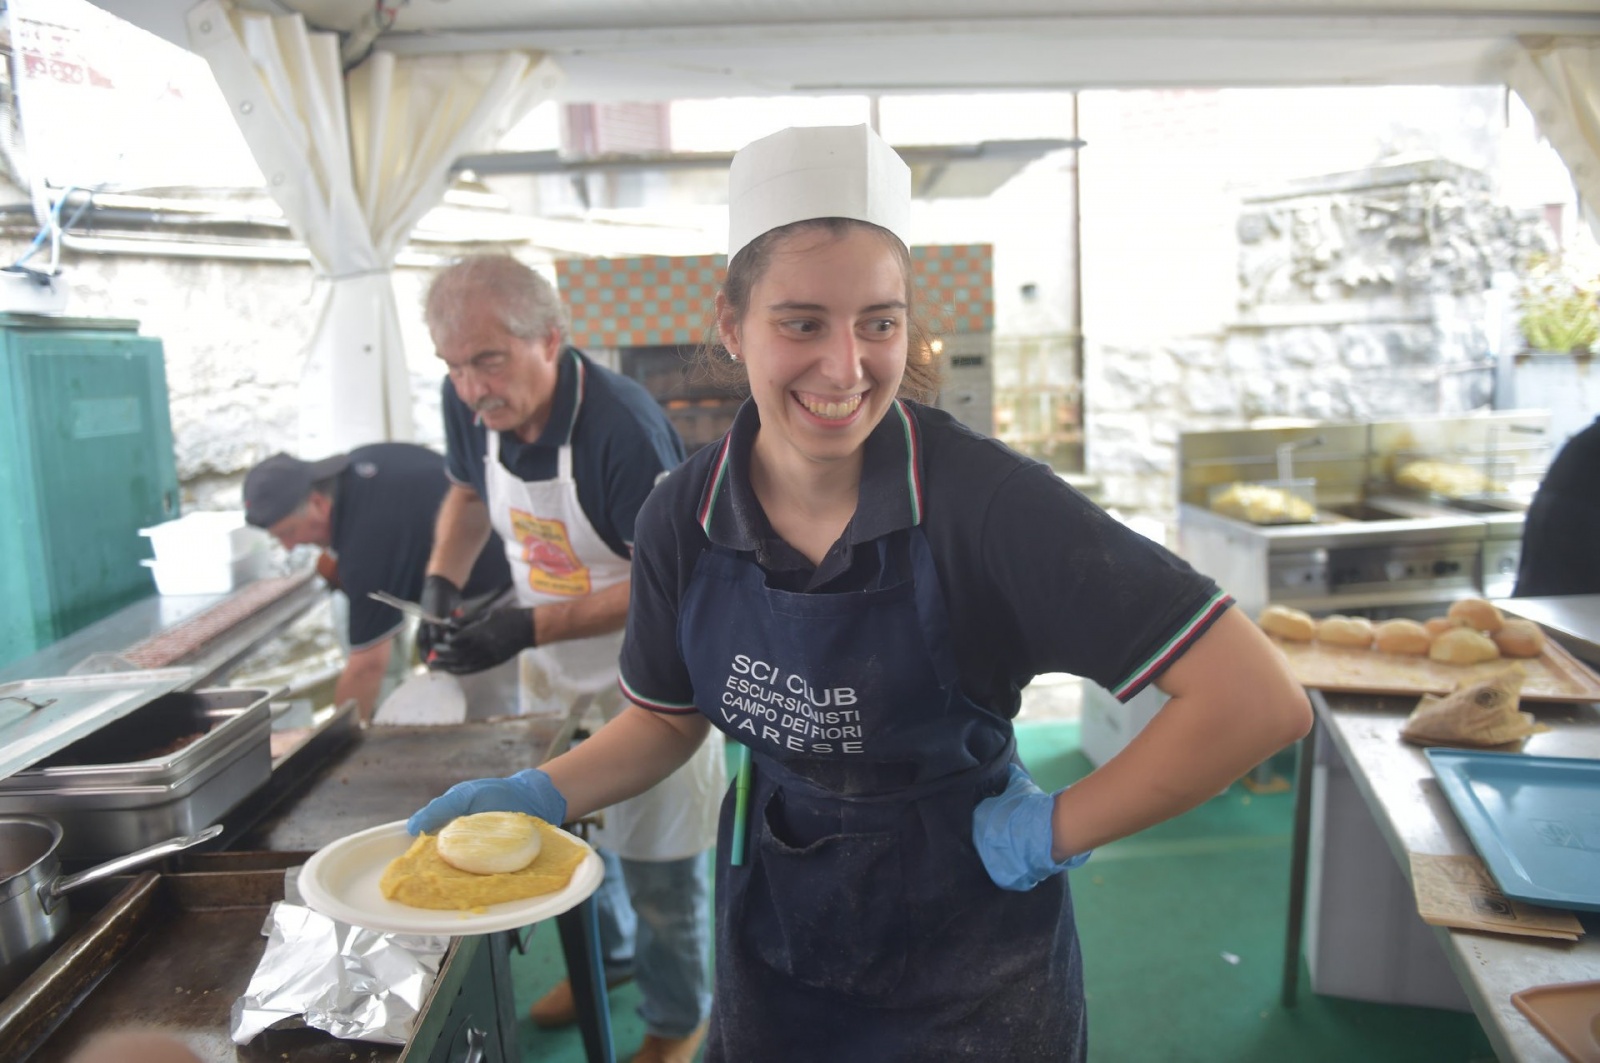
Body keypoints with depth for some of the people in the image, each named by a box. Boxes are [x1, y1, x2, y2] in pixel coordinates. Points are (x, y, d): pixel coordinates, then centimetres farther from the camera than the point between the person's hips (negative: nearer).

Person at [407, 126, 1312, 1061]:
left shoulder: (985, 501, -26)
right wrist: (538, 796, -10)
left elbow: (1259, 701, -26)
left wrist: (1052, 833, -19)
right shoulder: (683, 519, -12)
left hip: (969, 969, -3)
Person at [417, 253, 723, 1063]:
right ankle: (606, 957, 51)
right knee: (565, 825, 23)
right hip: (552, 656, 7)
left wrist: (530, 628, -32)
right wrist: (442, 578, -7)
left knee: (657, 862, 7)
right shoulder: (469, 405, -11)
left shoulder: (621, 425, -31)